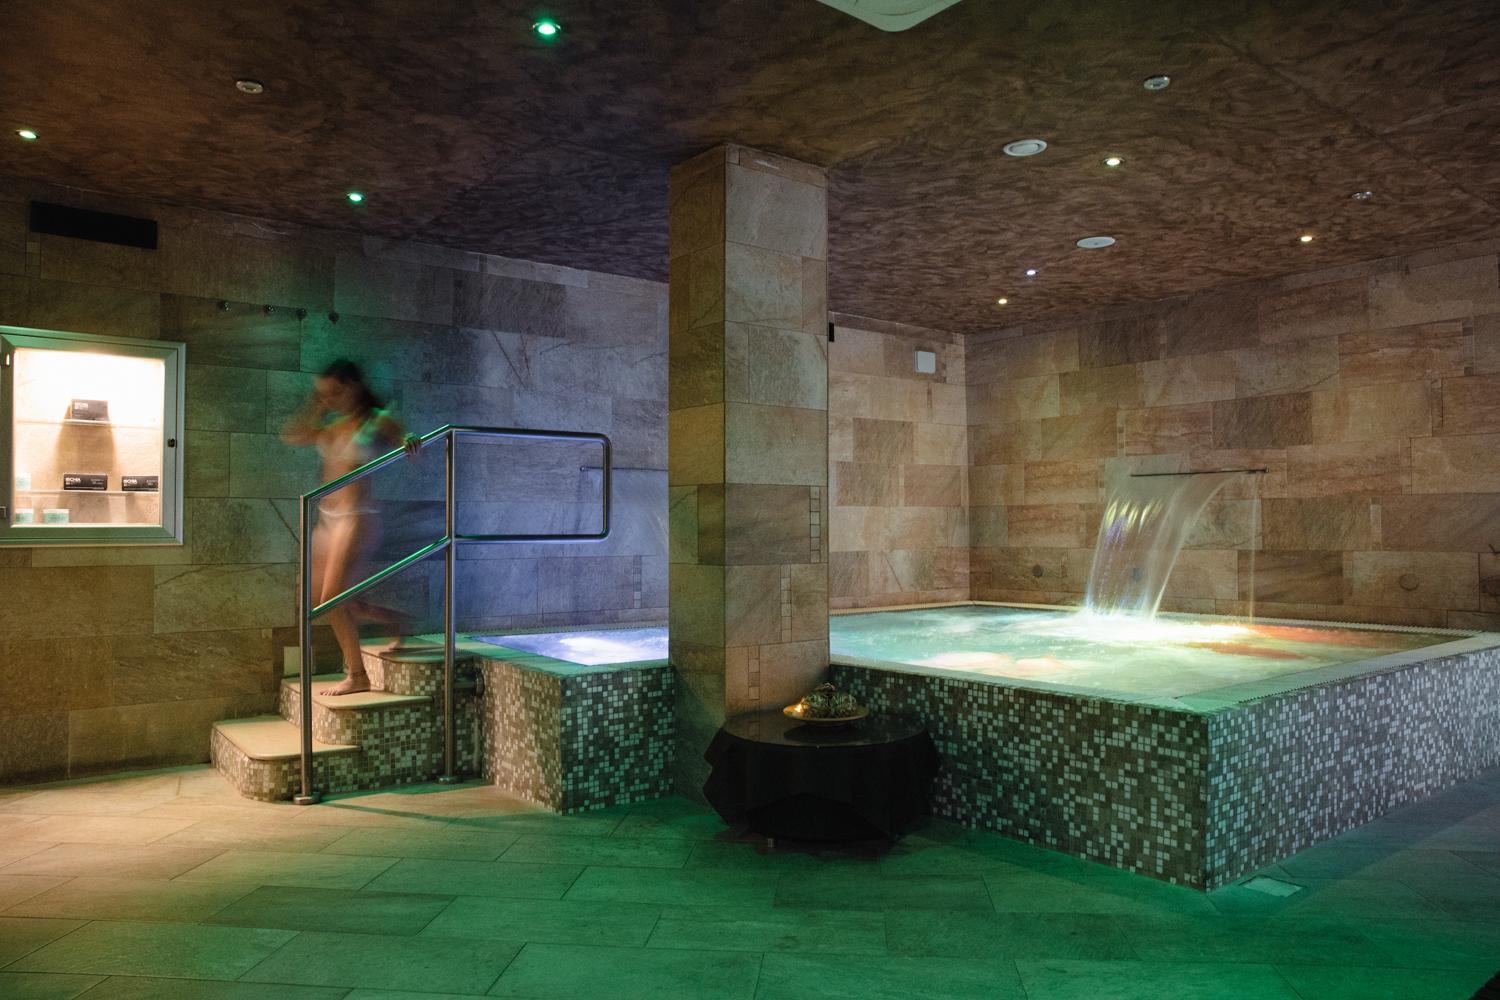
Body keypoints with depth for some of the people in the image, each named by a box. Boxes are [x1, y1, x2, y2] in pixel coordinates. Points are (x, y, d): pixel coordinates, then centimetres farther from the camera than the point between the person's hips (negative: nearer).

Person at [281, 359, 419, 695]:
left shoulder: (379, 422, -7)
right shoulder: (333, 423, 12)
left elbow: (410, 448, -12)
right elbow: (290, 435, 13)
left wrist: (411, 441, -35)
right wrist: (315, 403, 6)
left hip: (357, 518, -8)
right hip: (328, 517, 8)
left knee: (332, 600, -9)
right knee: (316, 598, 13)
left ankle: (357, 676, 7)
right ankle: (393, 619, 27)